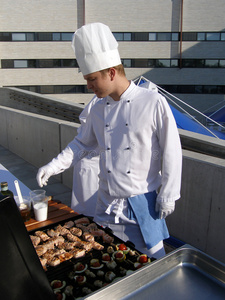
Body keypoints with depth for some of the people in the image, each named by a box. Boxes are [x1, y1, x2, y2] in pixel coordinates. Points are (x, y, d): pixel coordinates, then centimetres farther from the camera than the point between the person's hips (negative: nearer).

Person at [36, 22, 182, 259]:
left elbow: (171, 152, -12)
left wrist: (167, 196, -9)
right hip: (107, 200, 5)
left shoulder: (153, 104, -16)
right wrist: (54, 166, 5)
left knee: (153, 255, 13)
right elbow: (83, 144, 14)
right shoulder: (98, 110, 0)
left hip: (142, 201, -4)